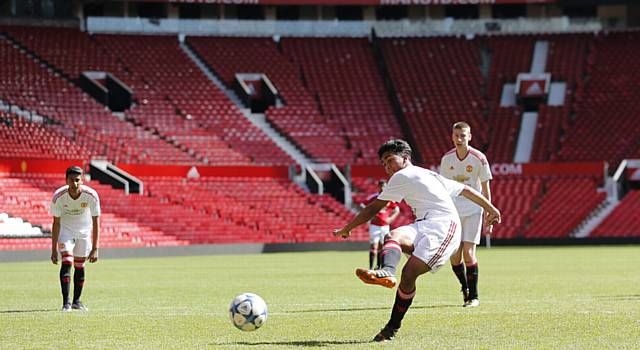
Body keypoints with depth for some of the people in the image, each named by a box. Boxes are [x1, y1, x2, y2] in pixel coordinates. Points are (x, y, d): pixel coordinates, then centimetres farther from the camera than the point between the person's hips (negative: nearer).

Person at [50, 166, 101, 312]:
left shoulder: (91, 195, -24)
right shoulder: (58, 197, -25)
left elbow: (96, 223, -18)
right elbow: (56, 223, -17)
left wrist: (95, 249, -21)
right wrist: (54, 250, -18)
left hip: (84, 230, 2)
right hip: (65, 229, -1)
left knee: (79, 266, 4)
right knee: (67, 262, -17)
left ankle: (77, 301, 18)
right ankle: (66, 302, -18)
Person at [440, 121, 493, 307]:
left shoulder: (479, 158, -7)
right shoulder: (446, 159, 2)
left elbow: (485, 190, -2)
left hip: (473, 210, -3)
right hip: (452, 211, 3)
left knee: (468, 252, -13)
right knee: (454, 256, -1)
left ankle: (473, 296, -3)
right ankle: (465, 288, 24)